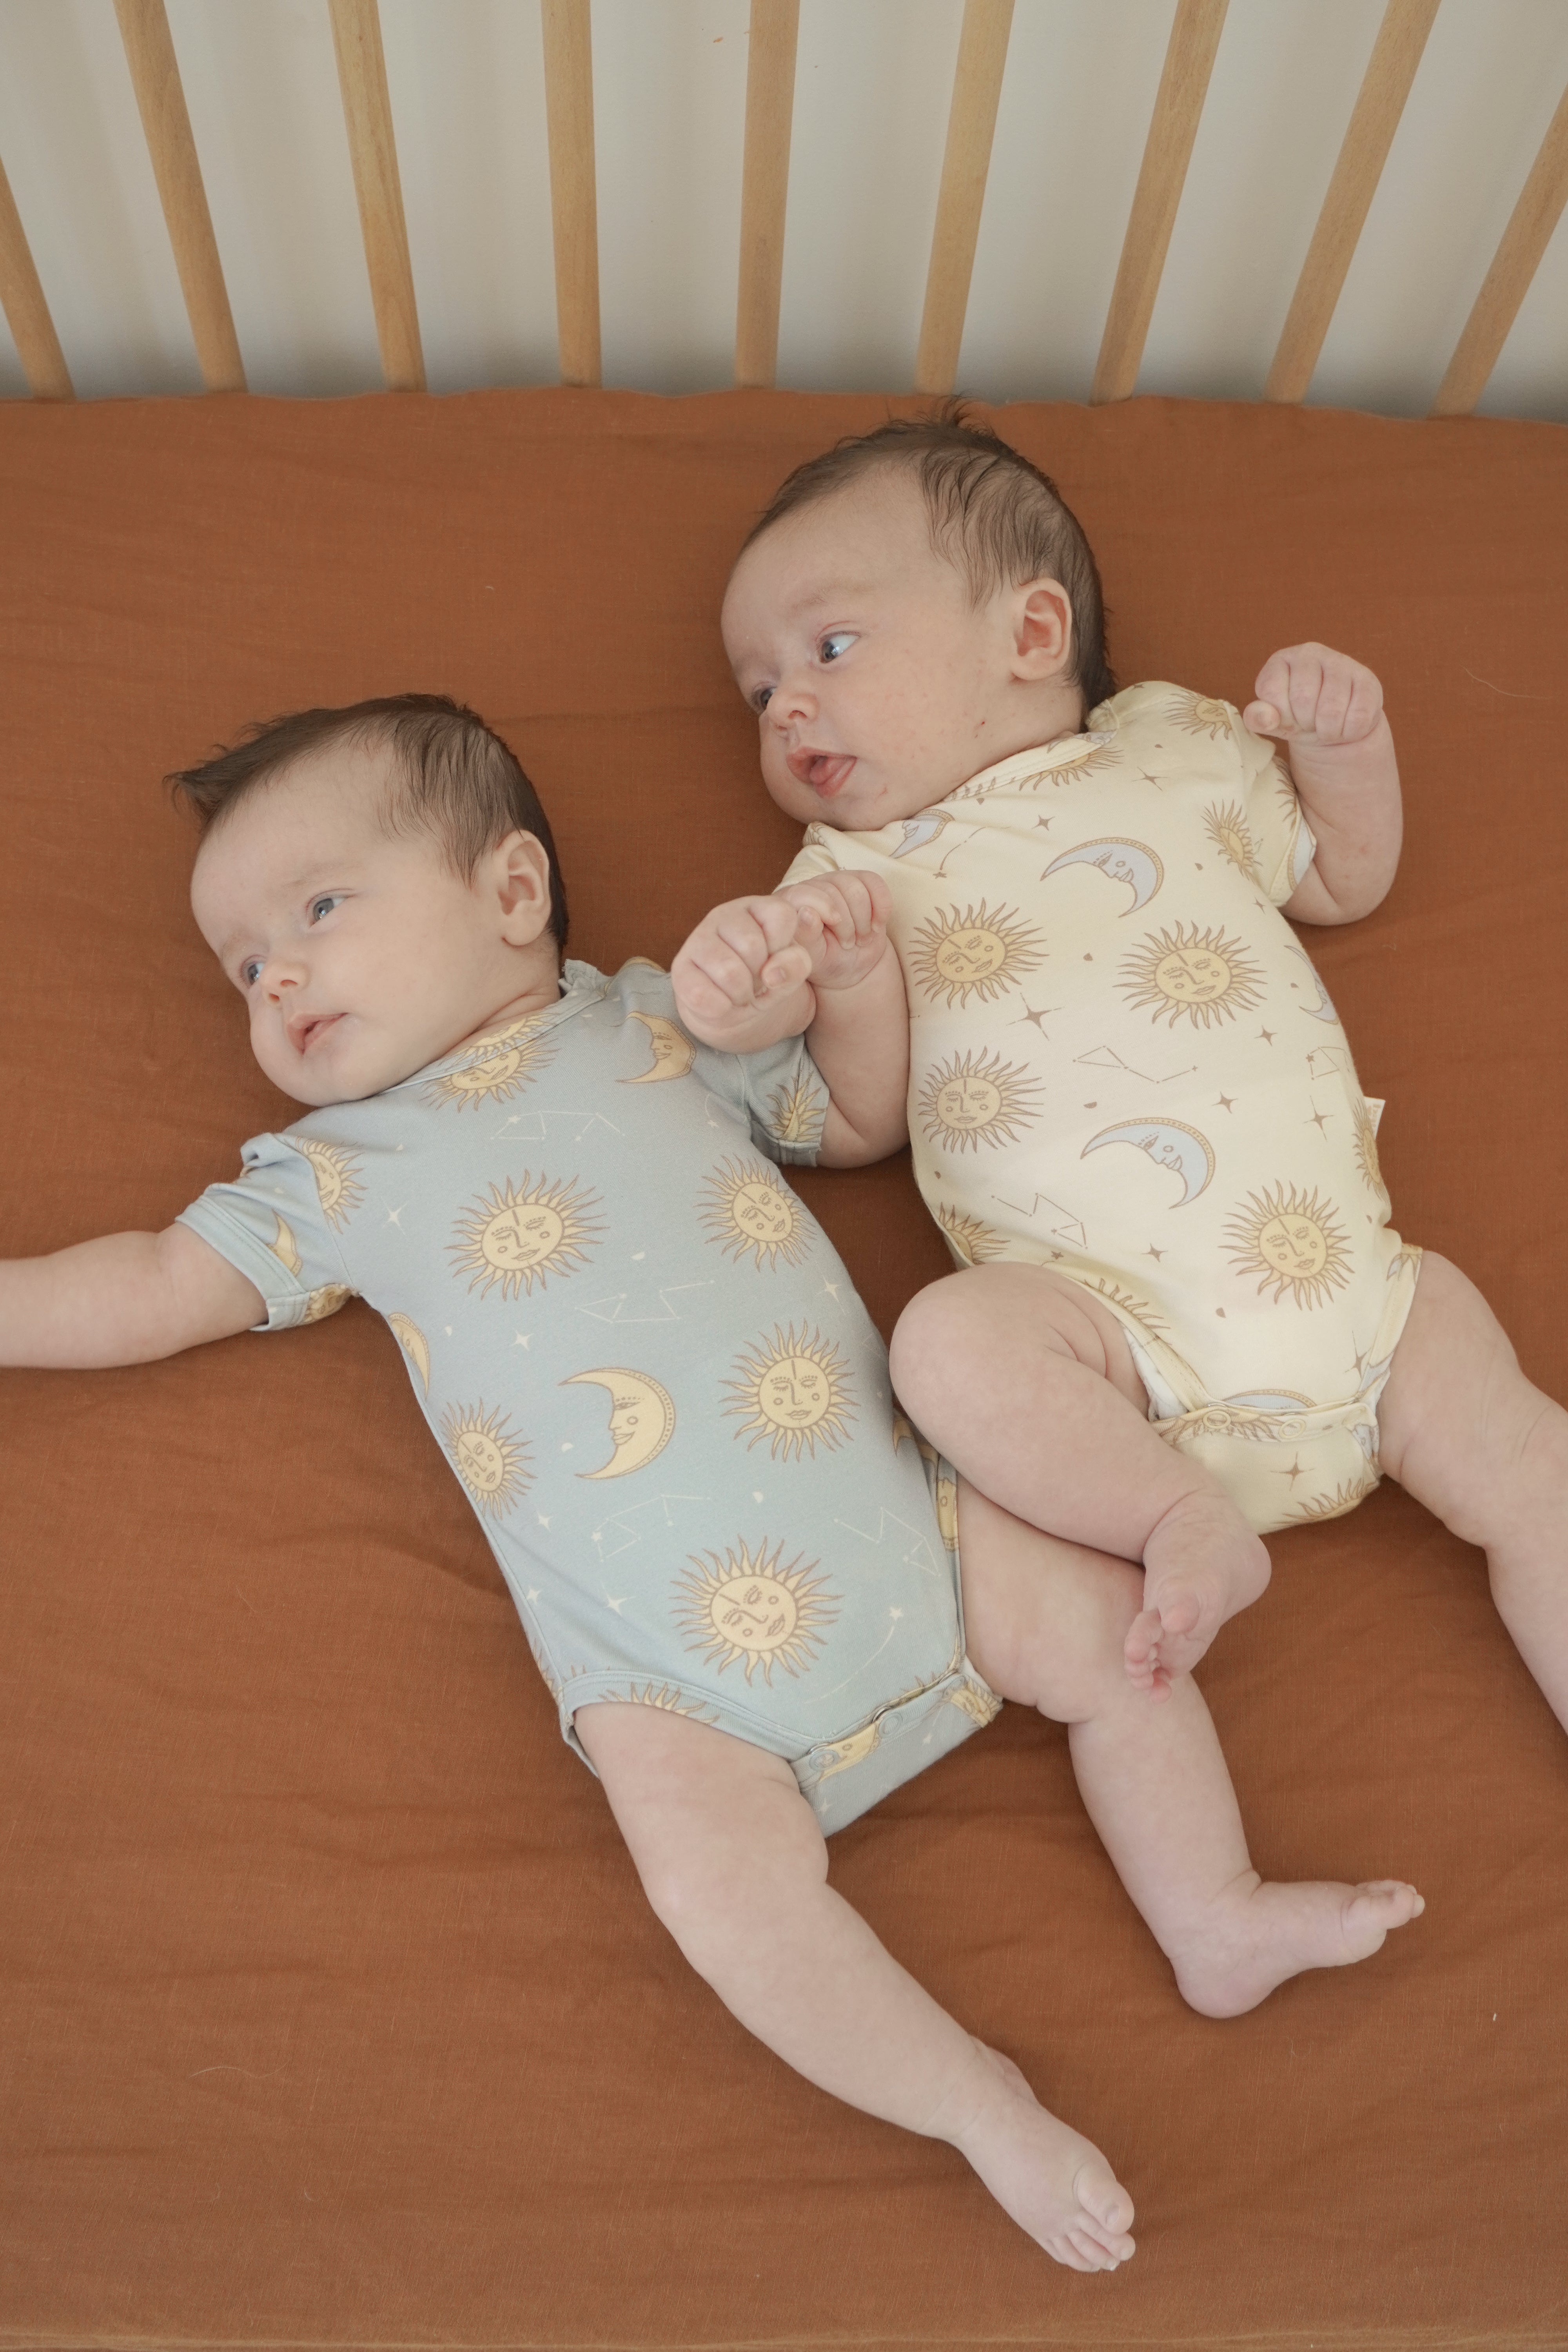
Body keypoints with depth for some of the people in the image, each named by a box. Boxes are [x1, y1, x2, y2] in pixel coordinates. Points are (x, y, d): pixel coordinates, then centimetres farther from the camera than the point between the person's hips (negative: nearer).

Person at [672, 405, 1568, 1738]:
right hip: (1110, 1316, -2)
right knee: (950, 1342, -30)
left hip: (1338, 1271, 2)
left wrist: (1344, 744, 10)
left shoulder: (1180, 748, 16)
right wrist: (848, 982, -19)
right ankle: (1184, 1521, -19)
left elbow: (1347, 882, 29)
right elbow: (866, 1107, 2)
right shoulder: (855, 870, 12)